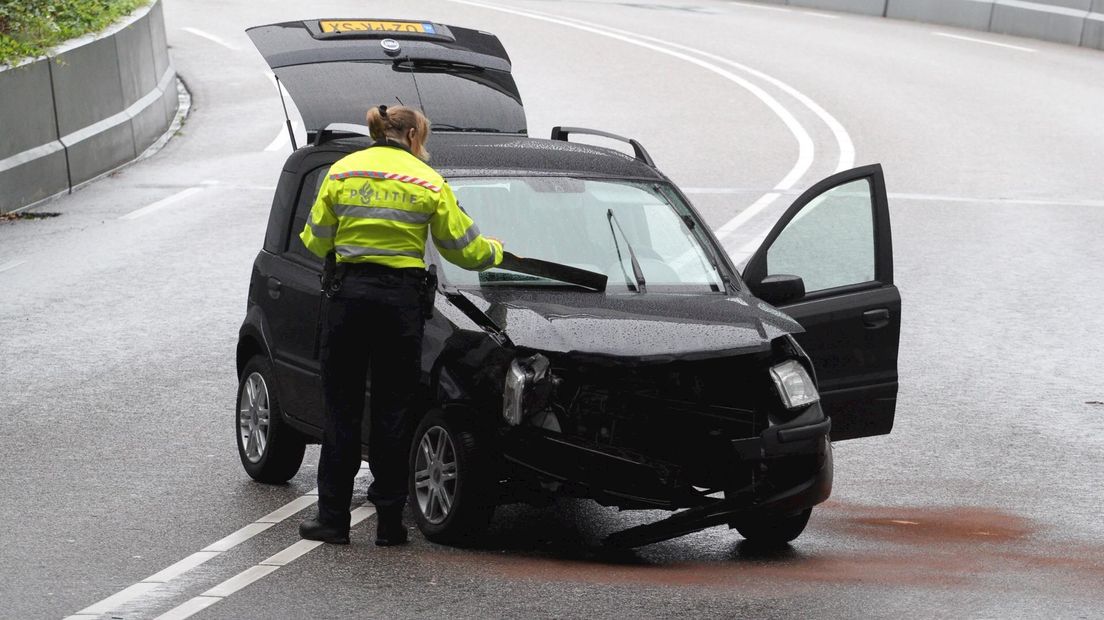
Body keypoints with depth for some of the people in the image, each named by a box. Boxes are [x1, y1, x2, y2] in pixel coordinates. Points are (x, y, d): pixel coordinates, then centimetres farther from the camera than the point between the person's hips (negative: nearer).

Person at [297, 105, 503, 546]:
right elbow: (465, 249, 7)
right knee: (393, 409, 6)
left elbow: (316, 240, 5)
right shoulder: (429, 183, 3)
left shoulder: (342, 171, 5)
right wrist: (497, 252, 28)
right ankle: (389, 521, 7)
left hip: (348, 292, 1)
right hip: (400, 298, -1)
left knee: (341, 407, 6)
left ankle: (333, 517, 7)